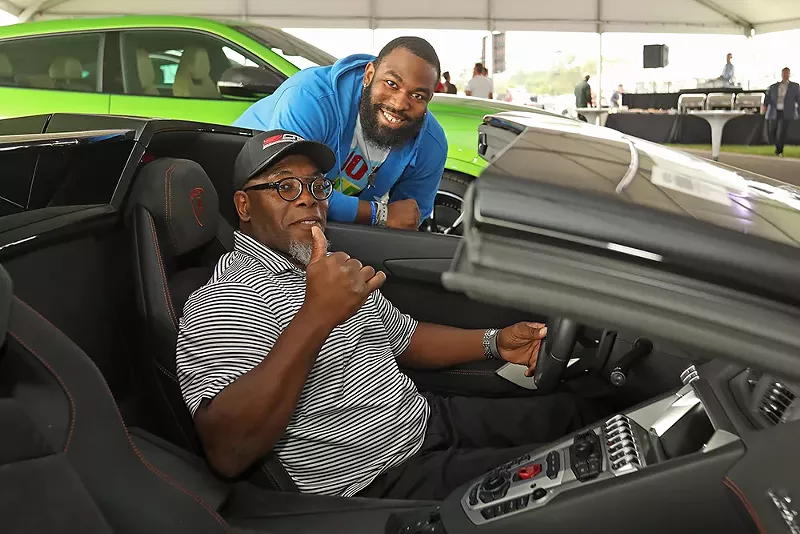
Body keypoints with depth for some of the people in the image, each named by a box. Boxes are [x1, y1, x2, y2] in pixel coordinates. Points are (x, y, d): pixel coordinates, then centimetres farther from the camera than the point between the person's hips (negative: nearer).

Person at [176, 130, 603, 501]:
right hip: (381, 480, -9)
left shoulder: (329, 269, 12)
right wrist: (316, 317, -38)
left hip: (428, 417, 9)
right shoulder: (228, 299, -19)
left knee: (573, 411, 13)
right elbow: (228, 455, -32)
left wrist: (495, 342, 8)